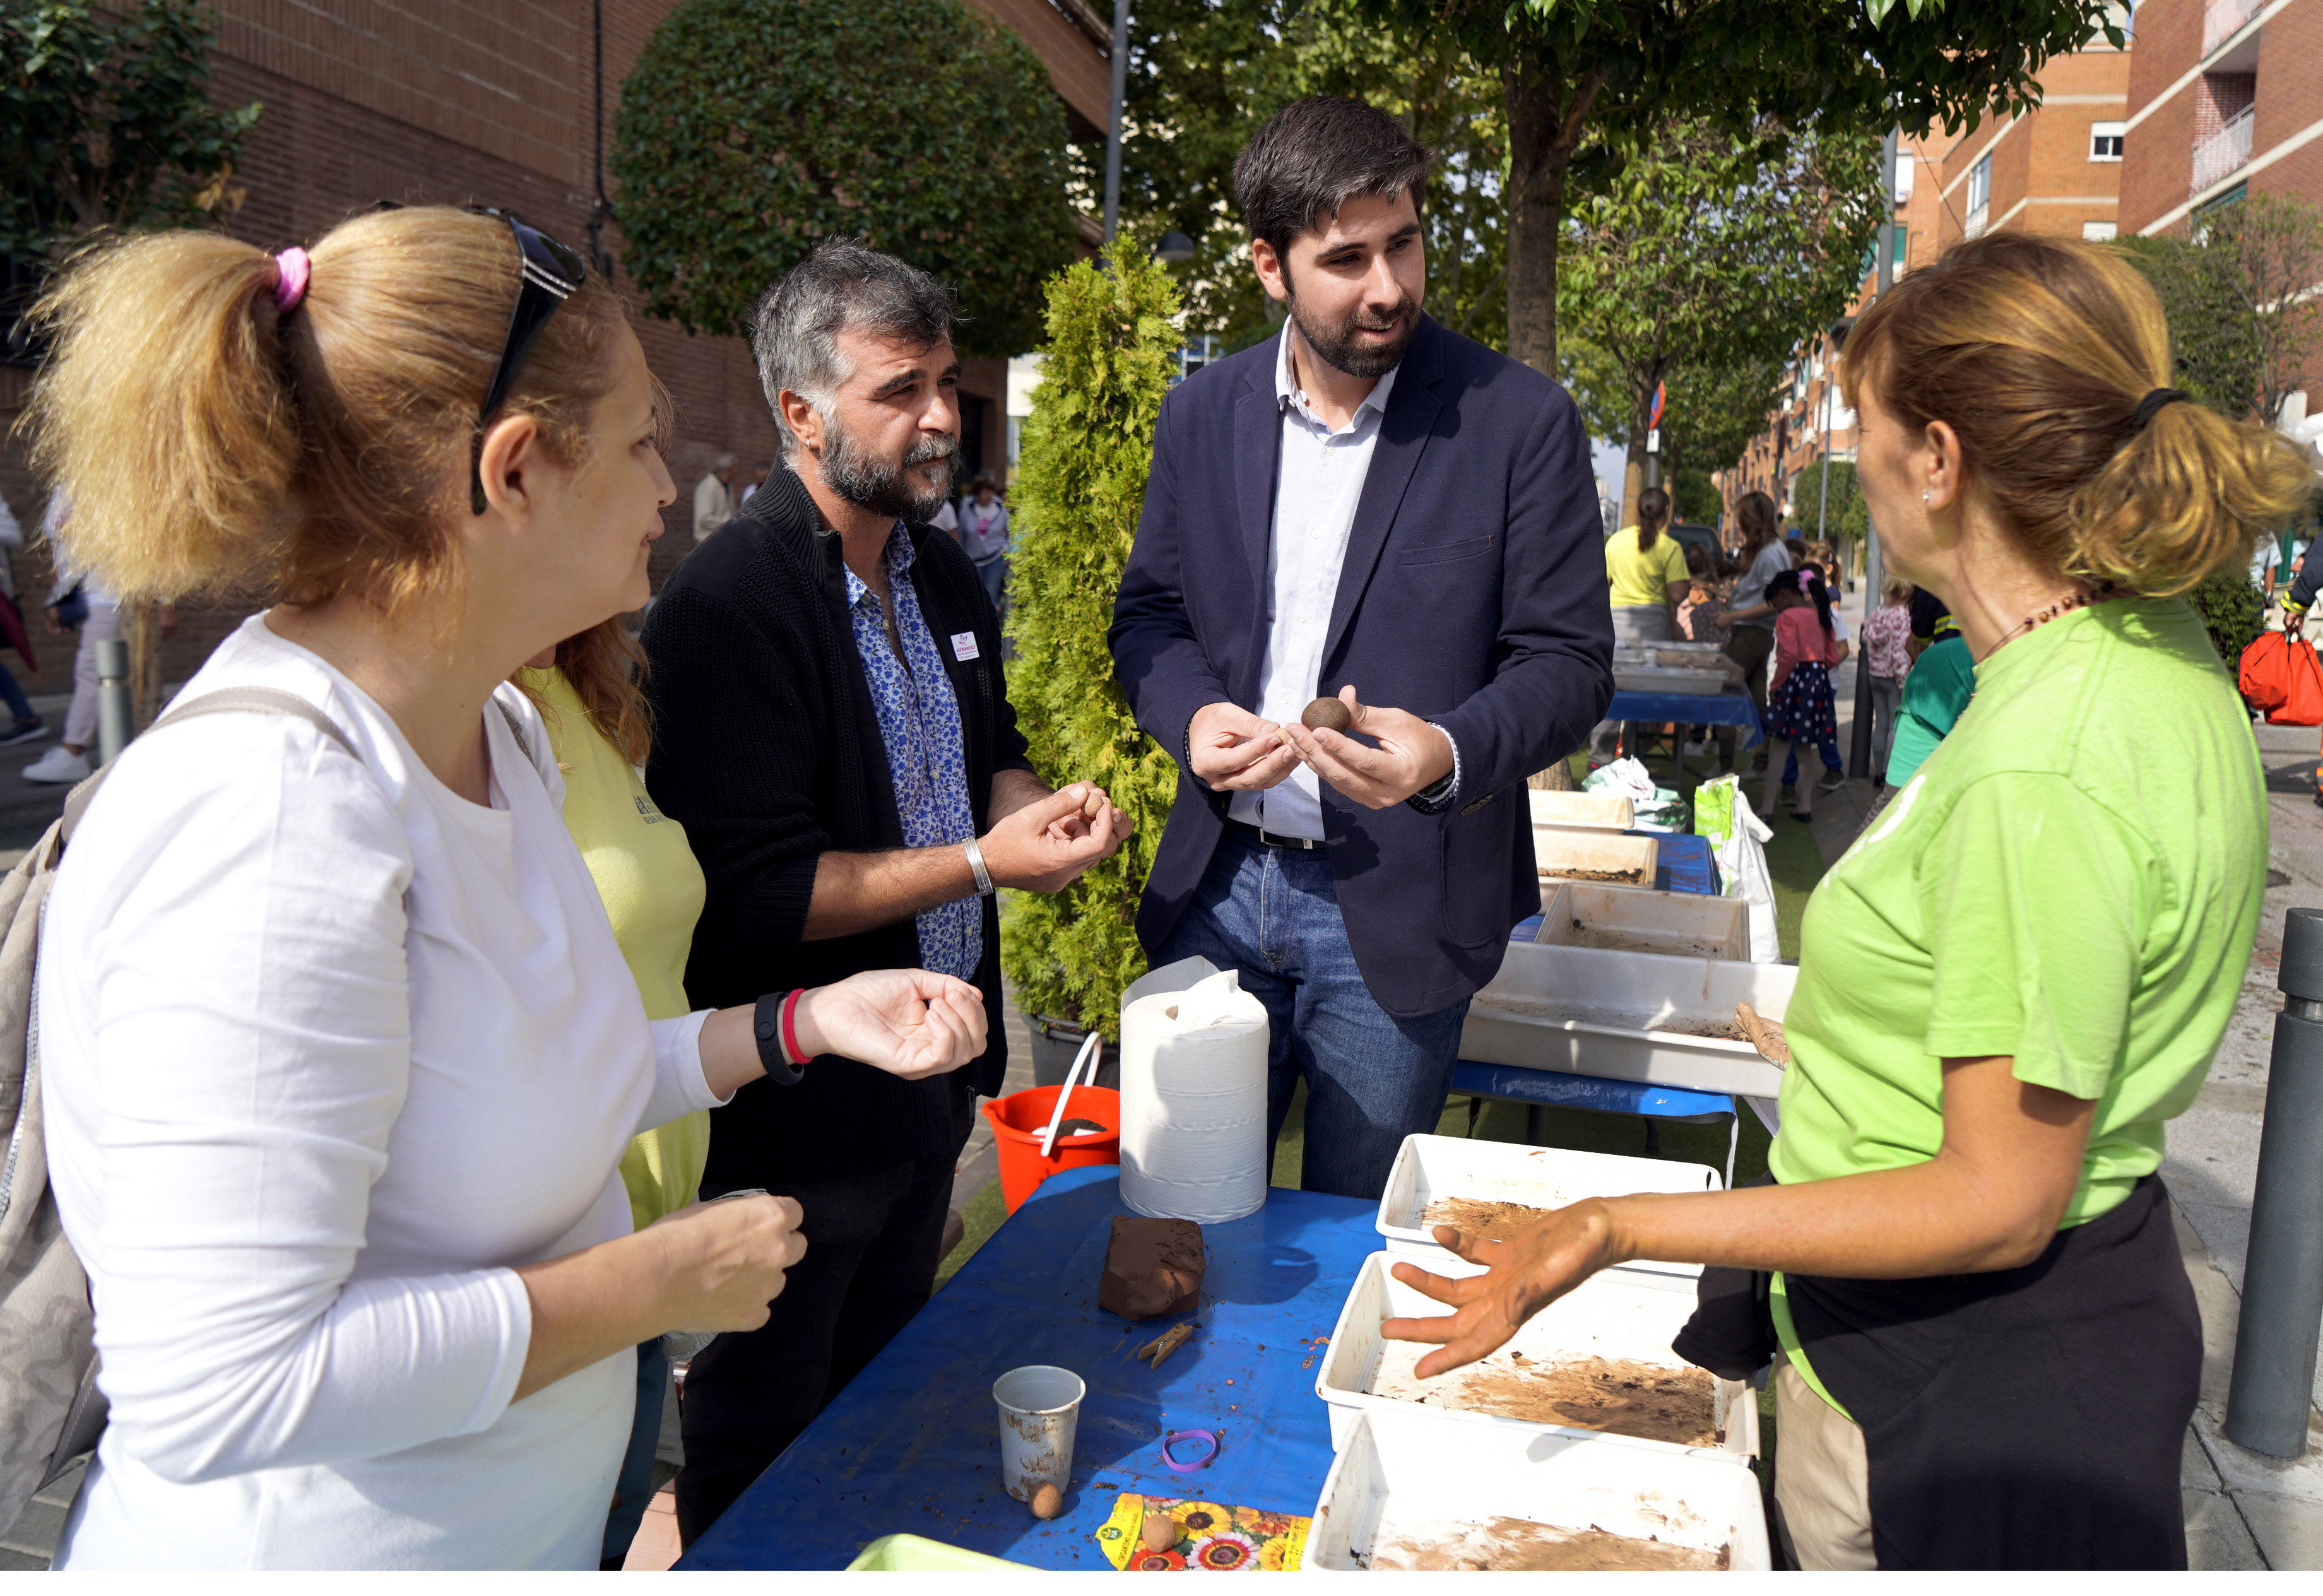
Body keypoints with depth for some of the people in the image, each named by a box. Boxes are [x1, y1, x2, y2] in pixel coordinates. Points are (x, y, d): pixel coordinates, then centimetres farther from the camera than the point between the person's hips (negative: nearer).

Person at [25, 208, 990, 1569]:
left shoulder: (498, 735, -1)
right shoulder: (275, 820, -29)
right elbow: (221, 1389, -30)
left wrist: (801, 1025, 1)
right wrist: (660, 1281, -22)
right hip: (322, 1550, -8)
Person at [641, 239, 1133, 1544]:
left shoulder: (945, 576, 7)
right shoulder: (730, 605, -21)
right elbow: (758, 893, -24)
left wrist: (1038, 800, -3)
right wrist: (983, 863, -25)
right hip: (799, 1100, -8)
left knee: (891, 1380, 27)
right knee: (765, 1424, 14)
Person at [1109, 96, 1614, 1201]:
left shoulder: (1520, 420, -7)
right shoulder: (1201, 413, 4)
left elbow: (1568, 660, -5)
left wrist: (1452, 752, -25)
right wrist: (1192, 713, -11)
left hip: (1397, 902, -3)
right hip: (1218, 886, 3)